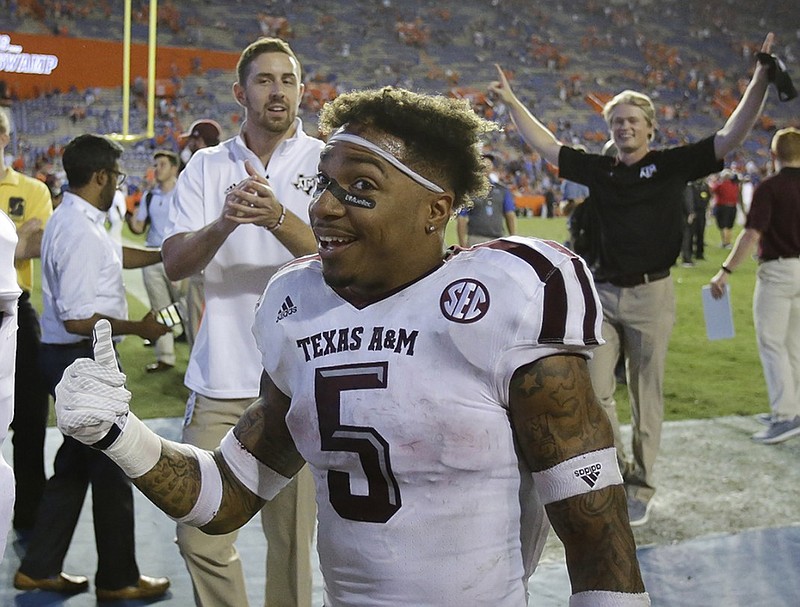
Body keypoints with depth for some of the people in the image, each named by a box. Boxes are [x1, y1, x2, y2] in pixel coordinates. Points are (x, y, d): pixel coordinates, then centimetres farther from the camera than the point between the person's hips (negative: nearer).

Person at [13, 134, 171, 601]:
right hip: (83, 357, -10)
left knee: (77, 461, 18)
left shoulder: (76, 220, 9)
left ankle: (39, 568, 27)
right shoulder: (81, 233, -22)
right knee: (111, 466, 3)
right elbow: (79, 319, -26)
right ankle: (118, 579, 16)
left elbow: (116, 255, 28)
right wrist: (139, 328, -16)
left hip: (71, 357, 10)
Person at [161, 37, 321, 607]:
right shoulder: (207, 167, 9)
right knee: (200, 532, 5)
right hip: (221, 378, 2)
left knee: (293, 534, 6)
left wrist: (278, 218, -28)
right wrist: (223, 223, -21)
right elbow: (175, 264, -1)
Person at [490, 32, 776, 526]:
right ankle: (618, 473, 20)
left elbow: (731, 138, -7)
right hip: (603, 294, 3)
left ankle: (641, 489, 17)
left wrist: (761, 79, -16)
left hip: (651, 295, -3)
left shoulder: (672, 165, 0)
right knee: (595, 392, 3)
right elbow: (546, 146, 17)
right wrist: (512, 103, 20)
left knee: (647, 398, 5)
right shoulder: (599, 170, 9)